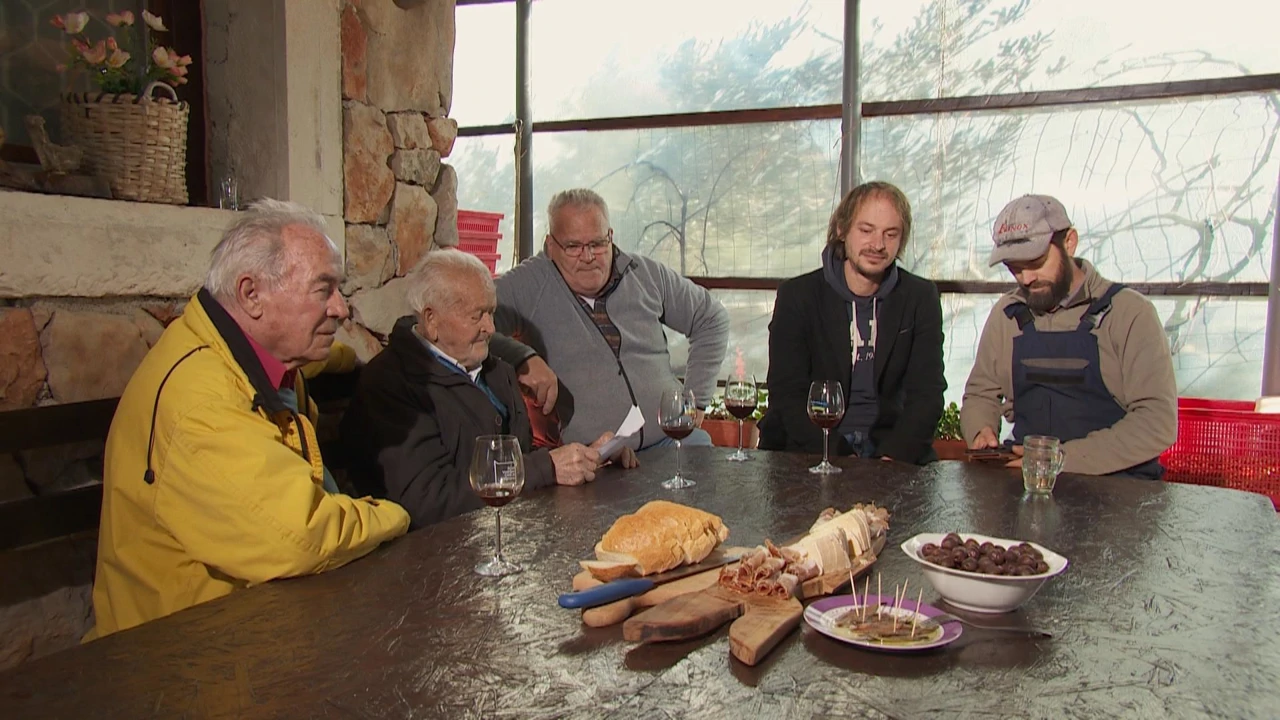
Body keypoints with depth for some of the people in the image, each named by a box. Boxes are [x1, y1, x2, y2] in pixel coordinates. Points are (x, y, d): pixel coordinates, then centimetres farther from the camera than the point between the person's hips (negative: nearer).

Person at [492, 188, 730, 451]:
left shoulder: (647, 275, 11)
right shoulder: (529, 284, -1)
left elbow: (712, 318, 21)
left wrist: (696, 399, 14)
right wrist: (525, 358, -22)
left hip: (669, 439, 3)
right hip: (584, 456, -3)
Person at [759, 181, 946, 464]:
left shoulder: (921, 298, 6)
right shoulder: (797, 295, 0)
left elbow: (927, 393, -1)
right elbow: (787, 393, -6)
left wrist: (892, 458, -18)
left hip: (890, 446, 2)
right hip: (807, 449, -1)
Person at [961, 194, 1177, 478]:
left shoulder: (1130, 312, -4)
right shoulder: (1006, 314, 9)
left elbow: (1158, 422, -12)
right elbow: (980, 395, 18)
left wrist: (1066, 458, -20)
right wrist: (981, 432, -4)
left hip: (1116, 483, -3)